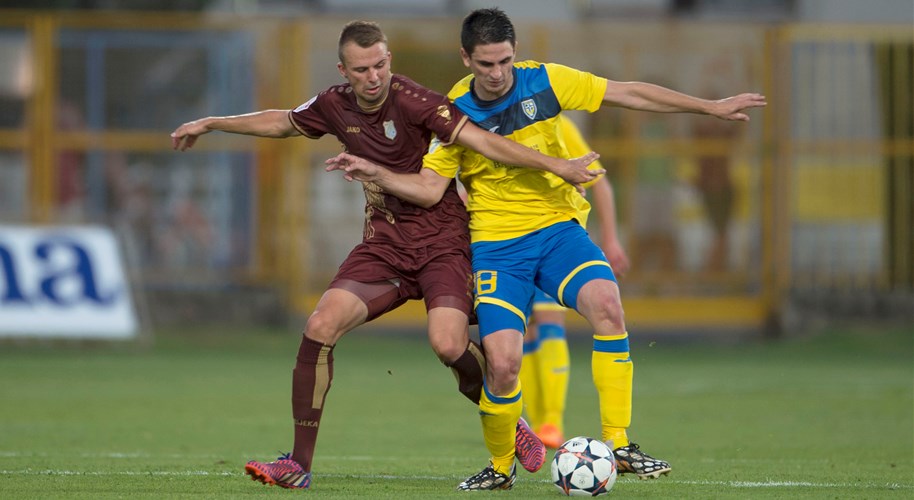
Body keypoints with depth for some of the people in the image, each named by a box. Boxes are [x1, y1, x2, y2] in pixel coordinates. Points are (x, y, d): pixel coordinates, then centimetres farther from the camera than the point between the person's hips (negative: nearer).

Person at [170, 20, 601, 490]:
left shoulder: (412, 101, -18)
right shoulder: (335, 106, 1)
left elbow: (481, 140, -25)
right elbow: (282, 122, 22)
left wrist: (555, 165, -33)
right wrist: (211, 124, 29)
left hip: (442, 241, -5)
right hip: (383, 243, 5)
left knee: (448, 345, -25)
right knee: (320, 326, -14)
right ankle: (299, 465, -6)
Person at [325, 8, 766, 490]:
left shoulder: (546, 82, -5)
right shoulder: (455, 111, -5)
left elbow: (630, 93, 0)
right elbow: (428, 189, -3)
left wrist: (711, 107, 1)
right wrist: (375, 174, -20)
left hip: (557, 229, 1)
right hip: (496, 244, -1)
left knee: (605, 301, -29)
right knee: (502, 363, -18)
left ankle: (618, 445, -21)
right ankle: (500, 466, 11)